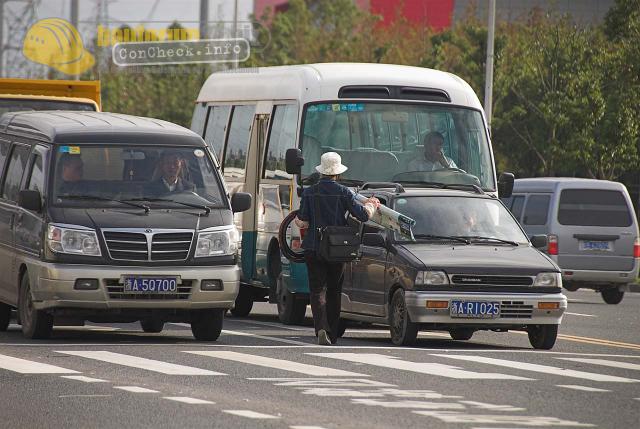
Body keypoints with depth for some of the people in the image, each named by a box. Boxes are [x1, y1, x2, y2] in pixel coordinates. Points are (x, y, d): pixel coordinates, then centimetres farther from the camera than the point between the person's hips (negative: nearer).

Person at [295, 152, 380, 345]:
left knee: (317, 290, -2)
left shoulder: (309, 192, -1)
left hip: (313, 248, 0)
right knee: (334, 291, 13)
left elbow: (302, 222, -3)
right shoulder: (344, 192, -5)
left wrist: (297, 219, 21)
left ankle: (322, 328, -23)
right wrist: (370, 205, 14)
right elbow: (363, 215, -7)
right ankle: (332, 333, 16)